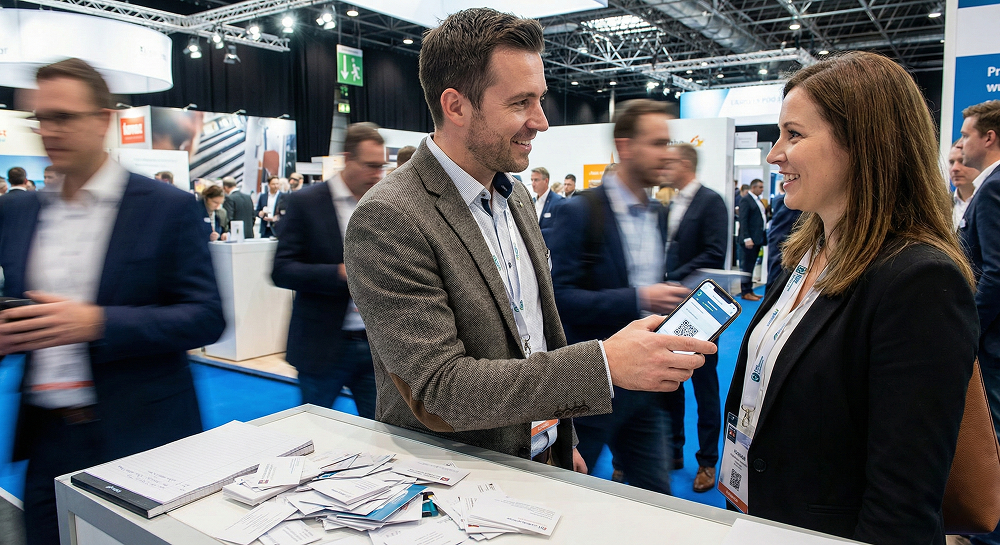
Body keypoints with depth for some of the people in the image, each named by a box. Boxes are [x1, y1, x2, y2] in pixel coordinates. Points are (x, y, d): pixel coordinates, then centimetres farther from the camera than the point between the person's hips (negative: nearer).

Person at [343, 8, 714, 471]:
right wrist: (605, 364, -27)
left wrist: (563, 442, 18)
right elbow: (439, 391, -23)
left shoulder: (516, 195, 6)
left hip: (544, 460, 6)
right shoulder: (388, 220, -19)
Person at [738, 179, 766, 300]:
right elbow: (743, 221, -16)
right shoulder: (746, 200, -10)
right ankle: (745, 292, 2)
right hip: (750, 239, -9)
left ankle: (749, 290, 19)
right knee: (747, 266, -4)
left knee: (751, 265, 13)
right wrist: (747, 238, -21)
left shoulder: (758, 200, 17)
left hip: (758, 238, 9)